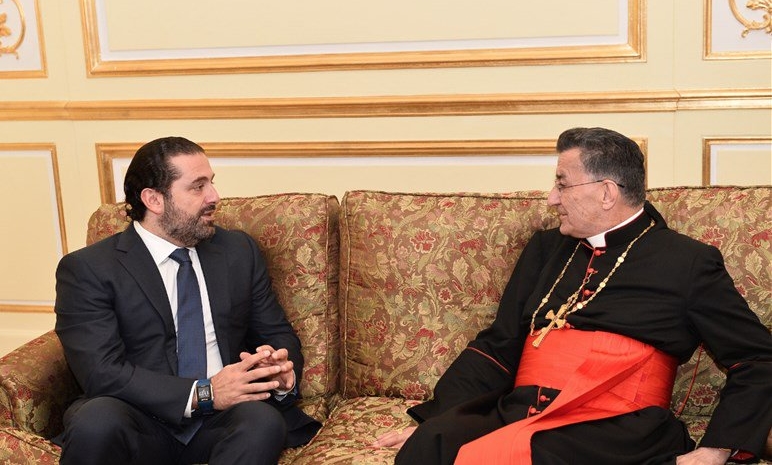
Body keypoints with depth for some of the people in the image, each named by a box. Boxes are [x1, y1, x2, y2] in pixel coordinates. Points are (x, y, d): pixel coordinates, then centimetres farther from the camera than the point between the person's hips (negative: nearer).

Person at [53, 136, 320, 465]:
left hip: (221, 424, 3)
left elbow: (278, 335, 15)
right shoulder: (87, 269, -1)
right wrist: (204, 394, -21)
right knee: (96, 421, -35)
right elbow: (102, 372, -11)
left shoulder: (239, 251, 12)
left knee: (264, 420, -32)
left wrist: (282, 371, -9)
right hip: (142, 424, -2)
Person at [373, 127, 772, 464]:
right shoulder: (545, 248, 21)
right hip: (515, 415, 4)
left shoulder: (687, 263, 8)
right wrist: (433, 421, 6)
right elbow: (498, 346, 19)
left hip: (612, 432, -4)